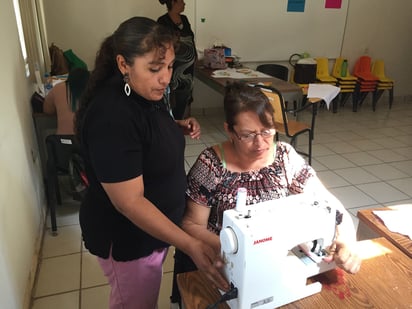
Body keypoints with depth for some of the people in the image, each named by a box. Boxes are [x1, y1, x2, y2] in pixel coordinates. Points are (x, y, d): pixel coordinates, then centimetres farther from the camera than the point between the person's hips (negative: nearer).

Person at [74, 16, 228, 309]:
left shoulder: (145, 93, -4)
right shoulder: (111, 117, -32)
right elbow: (129, 202, -31)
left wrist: (178, 127, -4)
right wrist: (190, 245, -35)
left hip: (156, 223, 8)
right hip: (128, 236, -8)